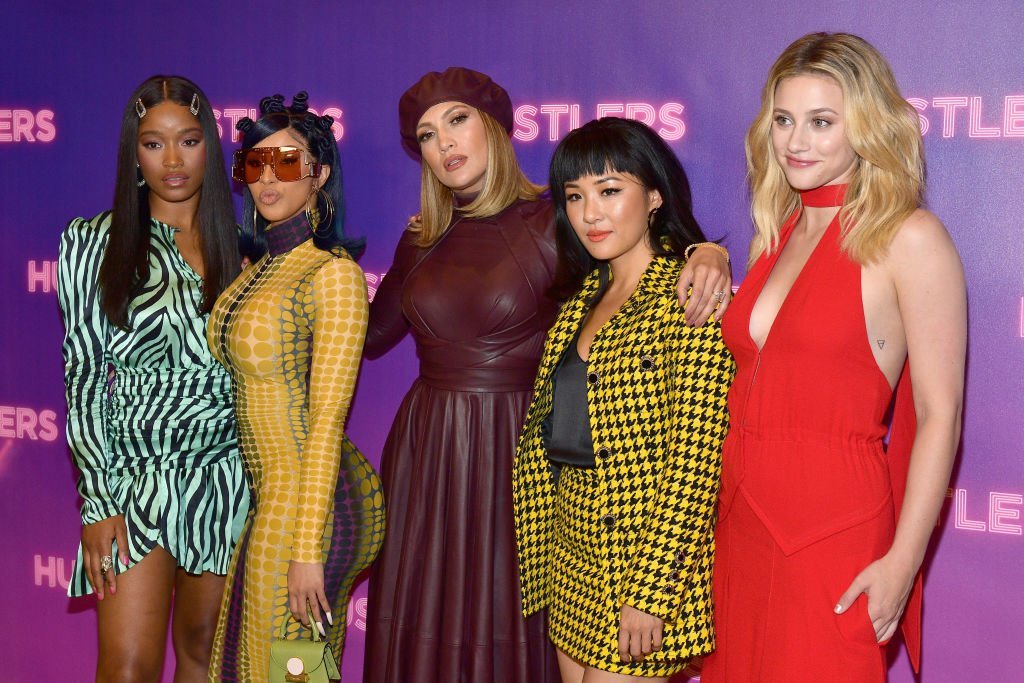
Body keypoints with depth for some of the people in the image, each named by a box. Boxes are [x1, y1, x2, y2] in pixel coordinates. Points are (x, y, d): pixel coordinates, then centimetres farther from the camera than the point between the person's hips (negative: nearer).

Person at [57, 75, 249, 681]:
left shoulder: (241, 241, 7)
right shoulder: (93, 242, 1)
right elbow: (84, 373, -2)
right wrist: (98, 499, -8)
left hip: (228, 472, 2)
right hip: (137, 472, -2)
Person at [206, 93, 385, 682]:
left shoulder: (333, 272, -14)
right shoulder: (261, 266, 11)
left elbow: (327, 419, -17)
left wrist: (307, 547, -18)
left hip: (310, 500, -8)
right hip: (269, 495, 8)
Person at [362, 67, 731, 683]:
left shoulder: (550, 223, -5)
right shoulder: (423, 241, 10)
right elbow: (371, 335, 17)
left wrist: (707, 253, -31)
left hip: (514, 448, -4)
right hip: (426, 448, 4)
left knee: (508, 626, 4)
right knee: (423, 626, 10)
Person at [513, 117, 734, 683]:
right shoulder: (583, 296, 11)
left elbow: (696, 459, -18)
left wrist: (650, 592, -20)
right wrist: (537, 558, 12)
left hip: (645, 555, -7)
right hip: (572, 560, 7)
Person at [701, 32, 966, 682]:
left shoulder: (909, 239, -9)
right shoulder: (776, 233, 11)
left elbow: (939, 415, -11)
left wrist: (903, 561, -14)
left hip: (834, 525, -6)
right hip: (741, 518, 6)